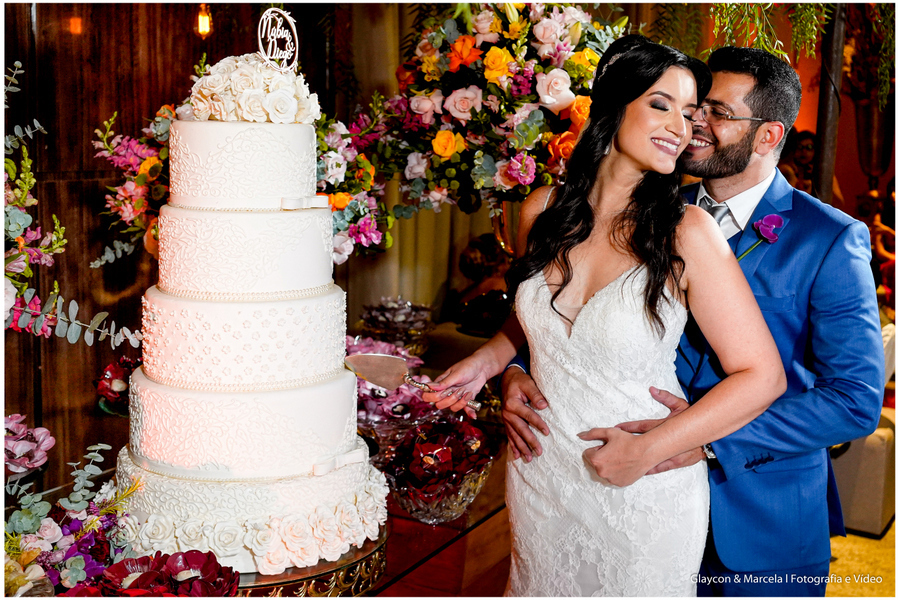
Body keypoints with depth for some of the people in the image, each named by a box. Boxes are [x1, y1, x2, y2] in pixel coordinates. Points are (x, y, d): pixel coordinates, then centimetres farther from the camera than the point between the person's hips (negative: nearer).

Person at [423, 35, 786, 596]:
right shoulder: (544, 211, -5)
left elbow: (763, 375, -17)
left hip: (644, 494, -4)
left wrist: (649, 450, -19)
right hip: (540, 478, 4)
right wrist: (489, 360, -2)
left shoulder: (687, 231, -18)